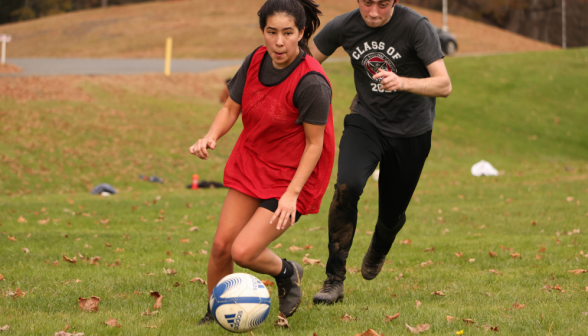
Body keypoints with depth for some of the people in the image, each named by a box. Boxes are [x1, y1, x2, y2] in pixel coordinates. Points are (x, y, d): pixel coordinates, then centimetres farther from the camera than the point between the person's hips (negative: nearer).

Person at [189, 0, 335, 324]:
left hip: (294, 175, -6)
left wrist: (291, 193, -23)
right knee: (221, 245, 2)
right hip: (250, 164, 6)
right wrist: (211, 136, -15)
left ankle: (286, 273, 20)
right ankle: (215, 313, 24)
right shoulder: (256, 60, -6)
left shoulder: (311, 83, -25)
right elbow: (231, 107, 4)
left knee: (243, 252, -12)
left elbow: (314, 144, -18)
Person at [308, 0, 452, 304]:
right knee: (346, 187, -27)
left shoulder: (416, 26, -21)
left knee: (392, 215, 10)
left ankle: (378, 250, 49)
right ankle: (334, 280, -18)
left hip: (411, 130, -1)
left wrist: (402, 83, -42)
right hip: (365, 122, 1)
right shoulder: (344, 27, -11)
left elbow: (444, 85, -26)